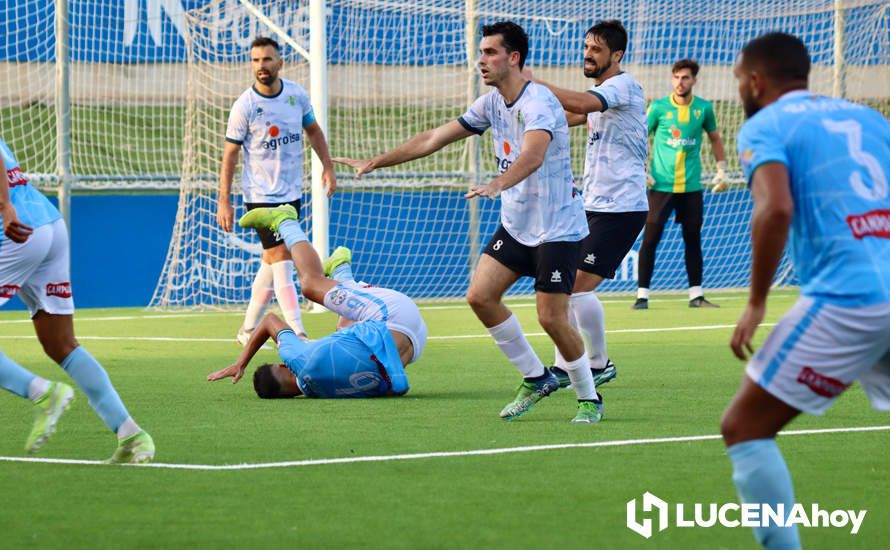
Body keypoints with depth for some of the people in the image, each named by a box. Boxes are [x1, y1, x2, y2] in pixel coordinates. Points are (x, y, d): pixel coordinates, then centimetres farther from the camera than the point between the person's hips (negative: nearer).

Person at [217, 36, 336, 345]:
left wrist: (327, 166, 7)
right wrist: (224, 201, -11)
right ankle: (297, 335, -16)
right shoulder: (244, 106, -12)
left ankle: (248, 329, 21)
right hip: (260, 195, -5)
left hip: (291, 193, 5)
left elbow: (313, 129, 17)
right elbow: (230, 153, -8)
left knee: (271, 262, 10)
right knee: (281, 261, -13)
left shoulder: (297, 95, 1)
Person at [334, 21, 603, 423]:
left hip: (557, 228, -8)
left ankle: (589, 399, 10)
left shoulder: (539, 103, -22)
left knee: (551, 318, -11)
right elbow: (433, 139, 11)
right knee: (480, 296, -4)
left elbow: (533, 155, -41)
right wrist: (375, 163, 9)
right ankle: (536, 378, 11)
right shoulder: (491, 104, 5)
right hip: (515, 224, 8)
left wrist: (497, 185, -59)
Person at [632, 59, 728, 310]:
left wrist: (721, 170, 9)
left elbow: (715, 138, 18)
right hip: (661, 185, -2)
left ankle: (696, 295, 15)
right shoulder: (658, 108, -3)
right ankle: (642, 295, 0)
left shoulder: (704, 108, 4)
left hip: (691, 186, 2)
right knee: (650, 240, -5)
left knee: (693, 240, 7)